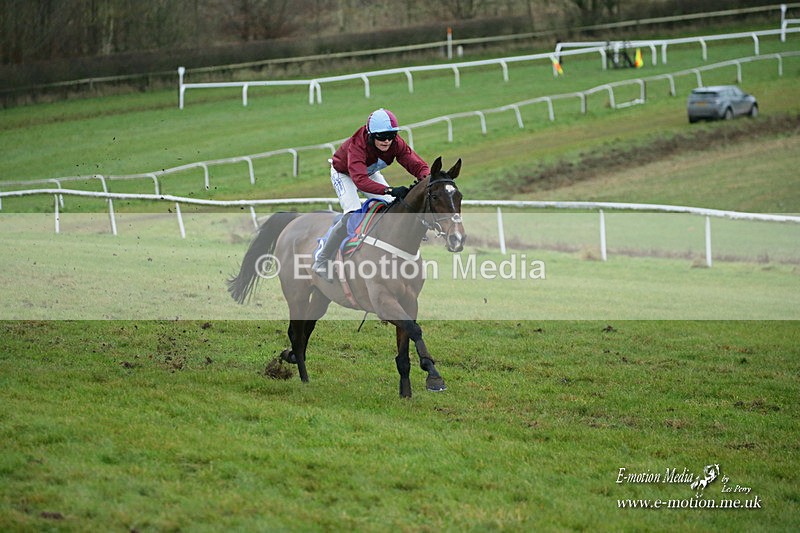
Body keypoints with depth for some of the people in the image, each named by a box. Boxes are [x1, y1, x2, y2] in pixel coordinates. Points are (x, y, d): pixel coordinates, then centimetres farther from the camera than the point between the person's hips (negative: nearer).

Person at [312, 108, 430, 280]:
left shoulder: (396, 144, -29)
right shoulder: (357, 146, -44)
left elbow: (417, 164, -33)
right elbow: (360, 180, -57)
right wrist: (390, 190, -69)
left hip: (370, 173, 6)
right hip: (343, 174, -6)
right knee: (353, 214, -25)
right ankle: (322, 262, -16)